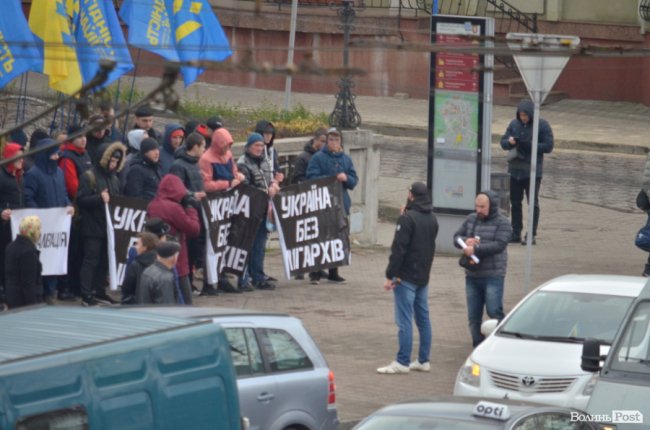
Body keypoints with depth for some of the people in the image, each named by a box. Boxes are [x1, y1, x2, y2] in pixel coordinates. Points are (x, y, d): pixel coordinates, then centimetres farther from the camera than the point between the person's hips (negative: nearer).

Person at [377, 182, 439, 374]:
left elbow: (398, 249, -19)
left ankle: (402, 362, -5)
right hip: (424, 277, 8)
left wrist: (390, 275, -15)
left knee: (404, 320, -6)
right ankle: (423, 360, 15)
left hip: (406, 277, -8)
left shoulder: (407, 218, -16)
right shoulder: (432, 219, 9)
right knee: (423, 318, 11)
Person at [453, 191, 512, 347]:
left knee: (494, 313, -8)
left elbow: (499, 245, -19)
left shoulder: (502, 223, -6)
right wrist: (466, 241, -12)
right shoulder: (471, 219, 11)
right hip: (472, 276, 6)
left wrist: (475, 249, -21)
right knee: (473, 317, 8)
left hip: (493, 277, -6)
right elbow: (456, 237, 11)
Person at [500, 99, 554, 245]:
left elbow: (548, 146, -10)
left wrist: (528, 145, -20)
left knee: (533, 203, -1)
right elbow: (503, 142, 9)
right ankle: (516, 234, 16)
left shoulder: (542, 125, -5)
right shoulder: (514, 124, 6)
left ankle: (532, 234, 3)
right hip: (514, 170, 5)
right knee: (515, 203, 9)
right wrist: (509, 142, -15)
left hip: (532, 171, -5)